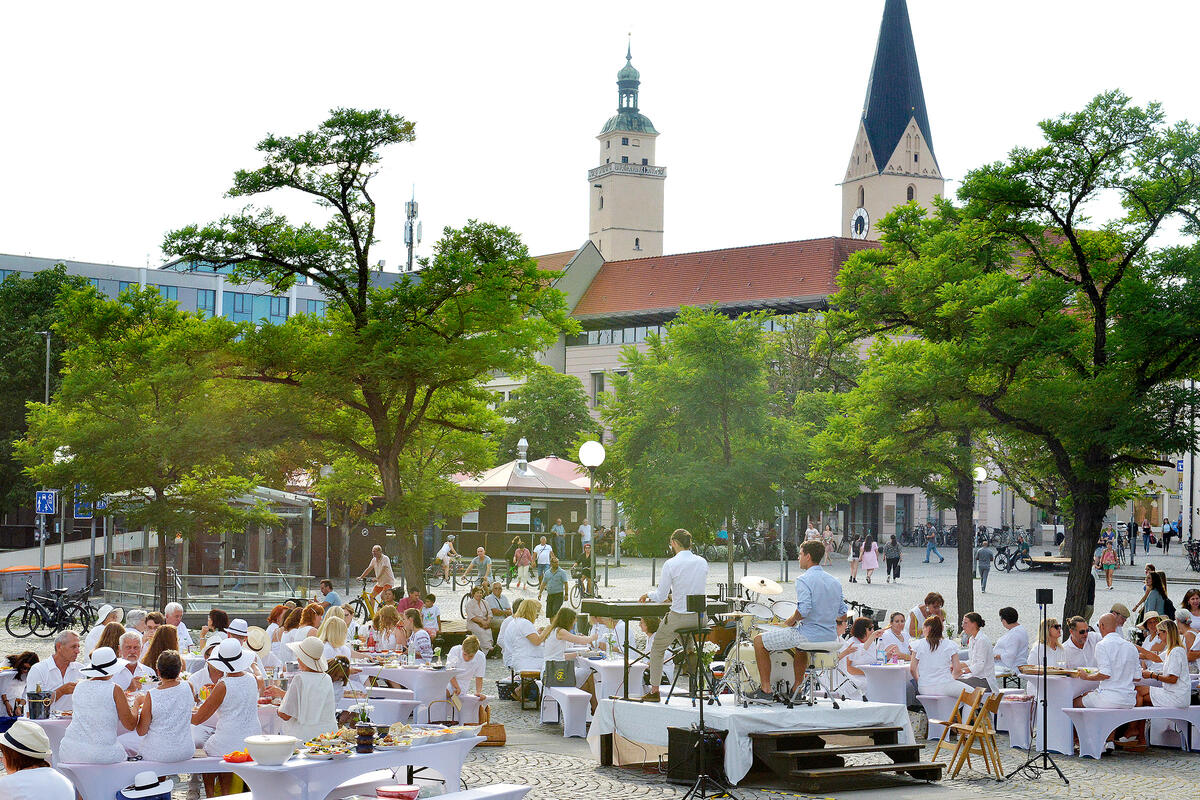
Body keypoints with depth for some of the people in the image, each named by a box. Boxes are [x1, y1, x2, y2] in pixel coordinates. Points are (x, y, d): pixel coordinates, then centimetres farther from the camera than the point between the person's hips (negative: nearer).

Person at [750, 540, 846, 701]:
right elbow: (843, 616, 11)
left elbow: (804, 610, -26)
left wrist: (791, 620, -7)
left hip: (810, 635, -8)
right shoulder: (834, 581, 10)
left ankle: (765, 689, 5)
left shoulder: (804, 580, -14)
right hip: (830, 636, 8)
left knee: (760, 641, 6)